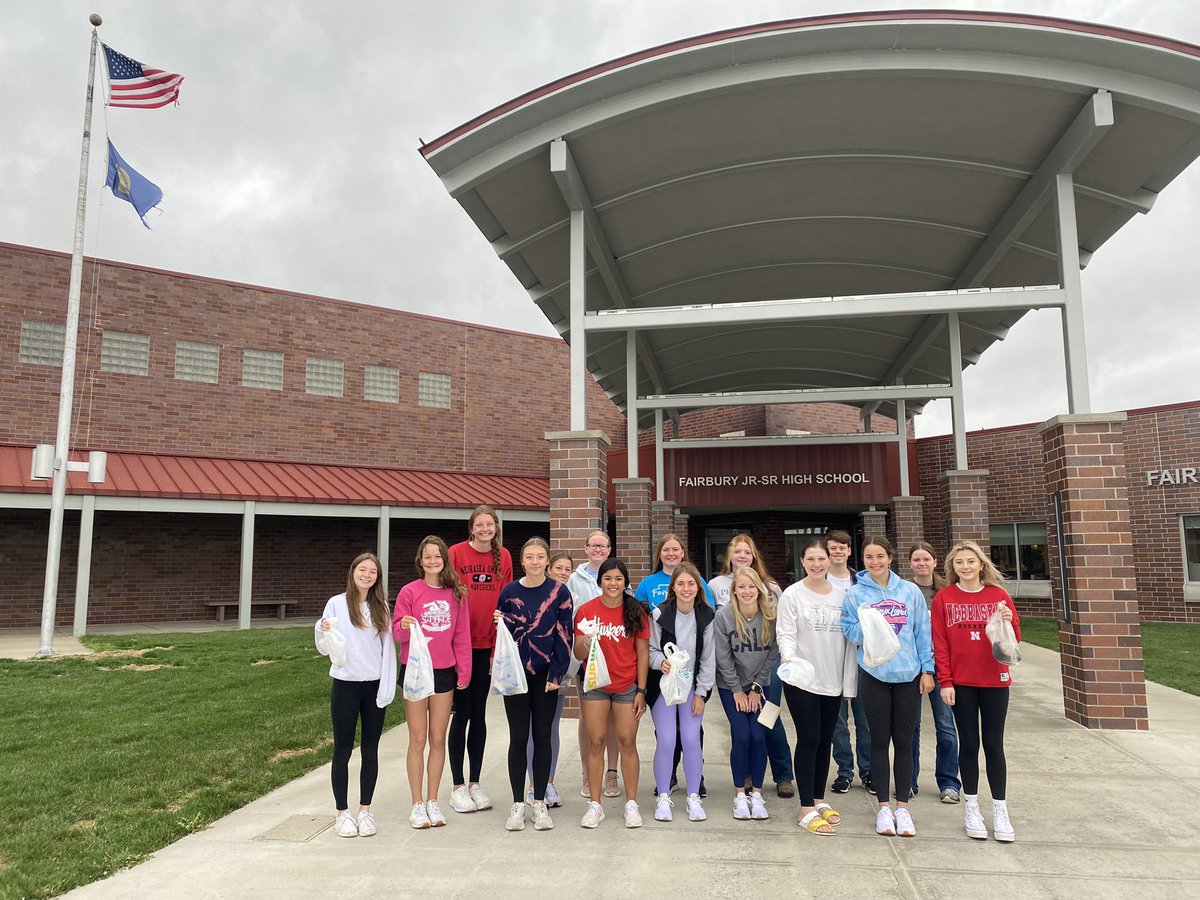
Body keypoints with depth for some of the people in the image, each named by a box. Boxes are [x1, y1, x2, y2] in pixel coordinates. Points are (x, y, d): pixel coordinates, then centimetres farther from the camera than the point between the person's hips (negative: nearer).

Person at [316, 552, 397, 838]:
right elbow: (325, 649, -1)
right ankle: (342, 812, 19)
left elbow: (387, 646, 6)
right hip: (345, 685, -2)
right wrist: (323, 631, -22)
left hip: (375, 686, 3)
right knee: (343, 750, 6)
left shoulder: (381, 607, 5)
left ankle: (365, 810, 21)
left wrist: (388, 686, -2)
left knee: (370, 751, 9)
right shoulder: (336, 603, -3)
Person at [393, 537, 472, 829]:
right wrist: (404, 627, -26)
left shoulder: (456, 594, 3)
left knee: (438, 740, 9)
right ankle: (417, 804, 16)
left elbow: (461, 636, 6)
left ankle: (433, 801, 21)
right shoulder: (409, 591, -4)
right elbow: (397, 632, -4)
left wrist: (464, 670, 2)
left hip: (444, 673, 2)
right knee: (418, 740, 5)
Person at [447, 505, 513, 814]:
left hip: (488, 644, 4)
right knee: (462, 712, 2)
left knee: (479, 713, 11)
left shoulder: (503, 557, 4)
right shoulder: (456, 553, -8)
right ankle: (457, 786, 14)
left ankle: (475, 783, 22)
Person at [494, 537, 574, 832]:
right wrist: (499, 622, -13)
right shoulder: (509, 591, 1)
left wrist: (557, 673, -8)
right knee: (518, 738, 5)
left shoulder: (559, 592, -3)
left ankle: (540, 803, 18)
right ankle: (517, 804, 16)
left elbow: (564, 635, -4)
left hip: (546, 675, -1)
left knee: (542, 737, 6)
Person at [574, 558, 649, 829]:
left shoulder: (636, 612, -2)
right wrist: (585, 642, -23)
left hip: (627, 687, 0)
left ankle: (631, 803, 15)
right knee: (596, 742, 3)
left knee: (627, 742, 2)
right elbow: (578, 654, -1)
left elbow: (643, 654, 1)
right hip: (595, 685, 0)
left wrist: (641, 690, -2)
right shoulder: (586, 611, -3)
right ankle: (595, 804, 13)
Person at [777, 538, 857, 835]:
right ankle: (806, 809, 4)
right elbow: (787, 634, -10)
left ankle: (819, 800, 27)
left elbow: (849, 638, 8)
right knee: (809, 739, -3)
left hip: (833, 681, 4)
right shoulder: (793, 595, -6)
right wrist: (788, 658, -31)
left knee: (825, 740, 13)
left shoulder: (841, 595, 5)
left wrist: (849, 680, 6)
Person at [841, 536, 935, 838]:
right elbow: (849, 632, 2)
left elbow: (923, 632, 5)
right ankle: (884, 807, 18)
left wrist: (927, 669, 1)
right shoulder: (856, 593, 0)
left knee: (904, 742, 8)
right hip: (874, 675, -1)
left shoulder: (910, 591, 3)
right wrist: (866, 624, -18)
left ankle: (902, 807, 19)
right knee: (880, 741, 7)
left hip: (908, 676, 1)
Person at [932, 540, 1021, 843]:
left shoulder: (999, 596, 1)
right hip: (961, 682, -1)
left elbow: (1014, 641, 4)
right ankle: (971, 807, 20)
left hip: (995, 680, 1)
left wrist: (1008, 622, -17)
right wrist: (945, 682, -8)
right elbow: (940, 644, -3)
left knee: (994, 744, 6)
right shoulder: (944, 598, -2)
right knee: (969, 743, 8)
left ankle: (1000, 811, 17)